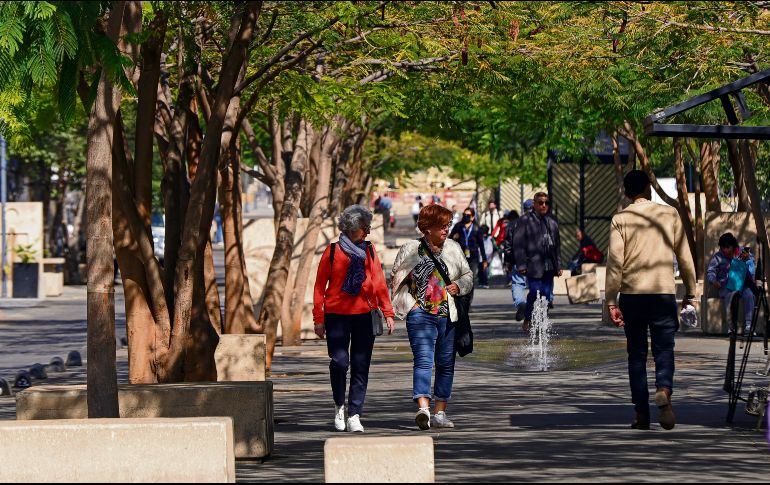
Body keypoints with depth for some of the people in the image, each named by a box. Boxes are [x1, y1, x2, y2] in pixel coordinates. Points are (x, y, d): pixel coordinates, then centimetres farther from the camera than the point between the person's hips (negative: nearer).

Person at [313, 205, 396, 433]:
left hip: (364, 315, 3)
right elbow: (320, 285, 3)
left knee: (361, 366, 1)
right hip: (337, 314, -3)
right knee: (339, 361, -10)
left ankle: (354, 415, 5)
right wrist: (319, 318, -1)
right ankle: (339, 405, 15)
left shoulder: (369, 251, 10)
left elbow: (379, 283, 8)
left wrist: (388, 313, 0)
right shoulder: (333, 251, 1)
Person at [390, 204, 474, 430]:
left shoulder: (453, 248, 10)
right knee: (423, 360, -18)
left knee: (446, 364, 7)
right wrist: (409, 304, -4)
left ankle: (439, 413, 15)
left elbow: (468, 275, 19)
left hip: (448, 316, 4)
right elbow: (395, 280, 7)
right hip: (420, 315, -4)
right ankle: (423, 408, -30)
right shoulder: (410, 250, 0)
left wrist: (458, 286, -2)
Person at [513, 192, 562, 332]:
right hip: (533, 266, -6)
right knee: (535, 292, -14)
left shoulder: (552, 221, 18)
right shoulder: (525, 221, 0)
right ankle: (527, 321, 2)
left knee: (547, 295, 3)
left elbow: (557, 245, 22)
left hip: (549, 266, 6)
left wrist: (558, 266, 17)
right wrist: (521, 265, -11)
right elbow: (518, 244, -4)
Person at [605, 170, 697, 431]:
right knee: (664, 350, 1)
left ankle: (642, 414, 7)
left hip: (632, 293, 1)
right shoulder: (669, 214, 4)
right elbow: (685, 257, 5)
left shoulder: (621, 219, 2)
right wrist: (690, 293, 14)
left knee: (637, 354, 9)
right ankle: (664, 391, -28)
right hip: (664, 292, 0)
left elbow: (615, 262, -5)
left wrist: (611, 302, -3)